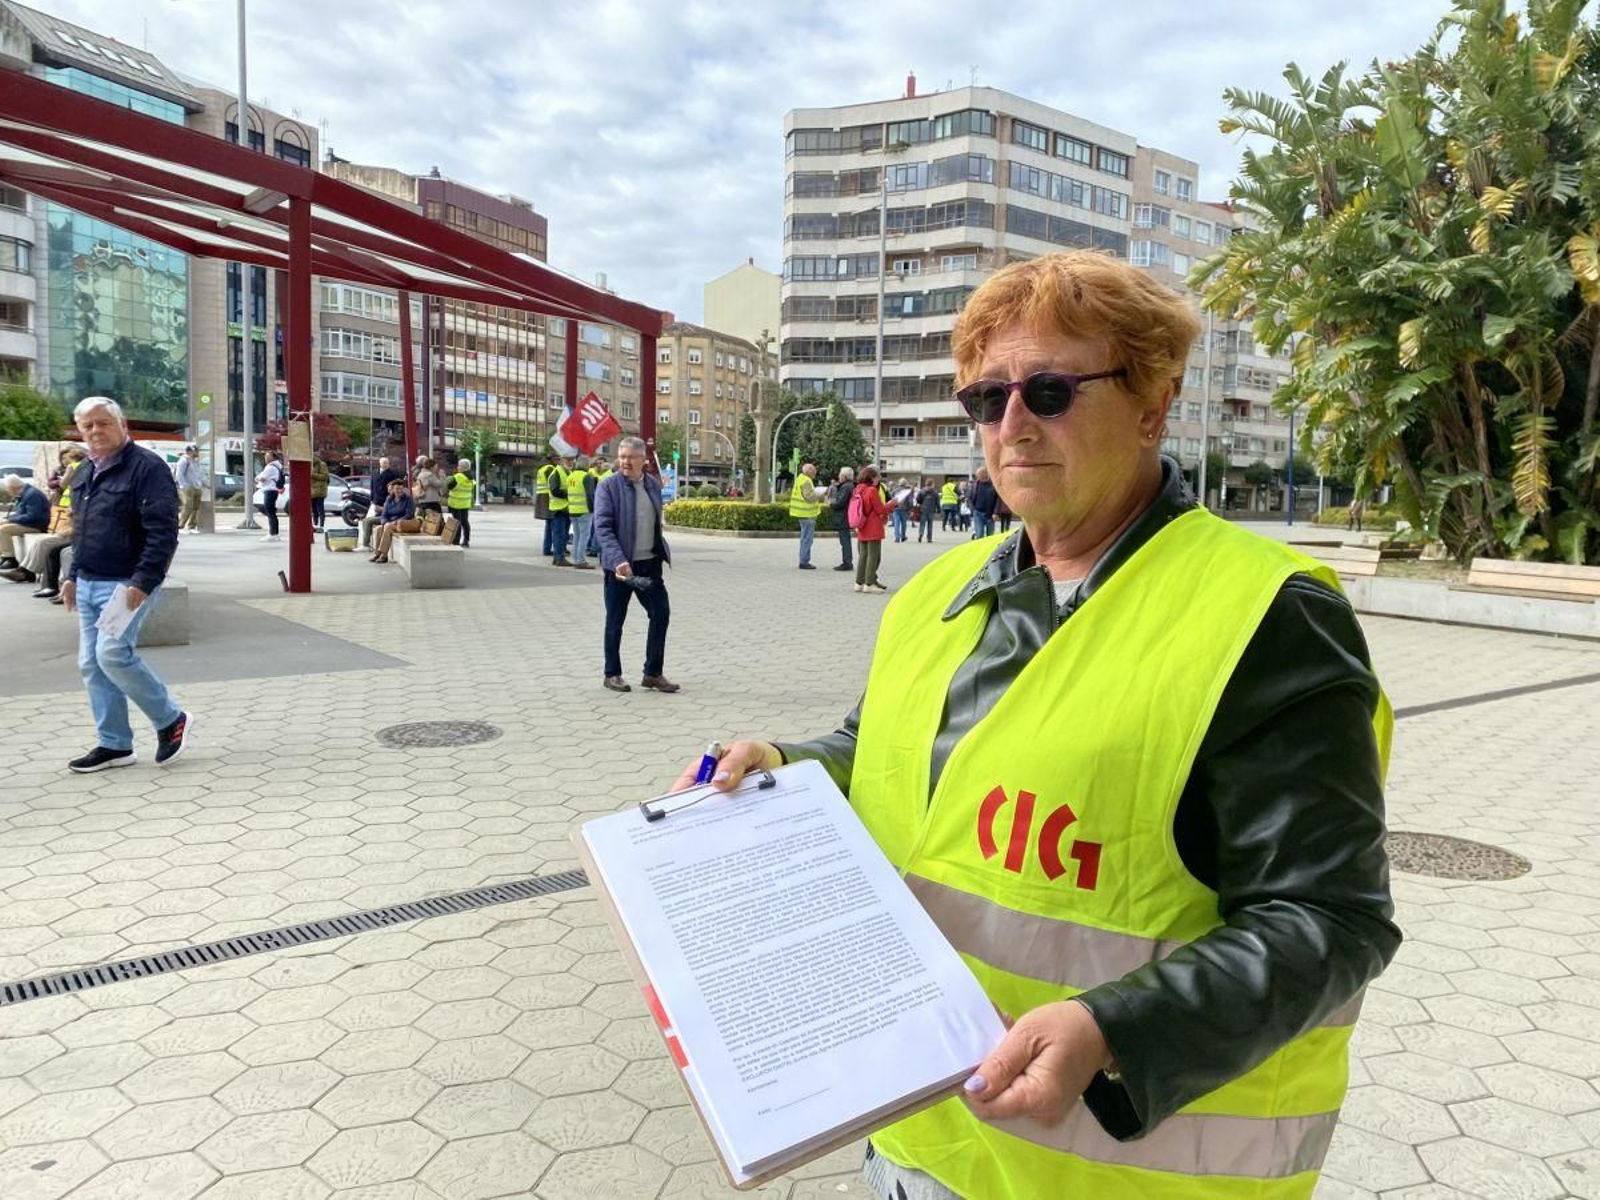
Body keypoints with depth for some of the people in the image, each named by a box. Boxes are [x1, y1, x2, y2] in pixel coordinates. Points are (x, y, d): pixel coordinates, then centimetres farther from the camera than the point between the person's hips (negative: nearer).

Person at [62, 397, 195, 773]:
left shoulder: (145, 467, -11)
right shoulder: (85, 475, 16)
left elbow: (163, 532, -19)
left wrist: (143, 582, -23)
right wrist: (73, 576, 18)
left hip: (127, 584, -9)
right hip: (88, 584, 9)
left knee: (113, 653, -19)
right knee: (91, 664, 7)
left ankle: (171, 721, 0)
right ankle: (114, 745, 16)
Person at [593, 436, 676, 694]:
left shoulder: (654, 485, 8)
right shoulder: (607, 487, -9)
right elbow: (602, 528, -17)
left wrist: (665, 554, 13)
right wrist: (618, 561, -28)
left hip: (650, 563, 5)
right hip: (620, 565, -5)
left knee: (661, 614, 3)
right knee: (615, 621, 6)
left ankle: (653, 673, 15)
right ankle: (612, 674, 20)